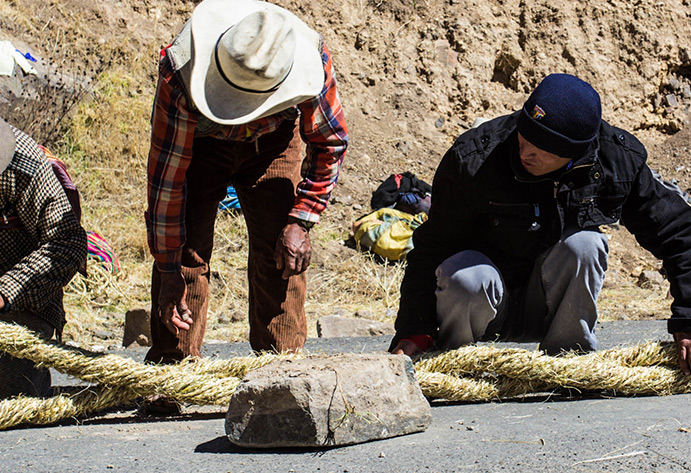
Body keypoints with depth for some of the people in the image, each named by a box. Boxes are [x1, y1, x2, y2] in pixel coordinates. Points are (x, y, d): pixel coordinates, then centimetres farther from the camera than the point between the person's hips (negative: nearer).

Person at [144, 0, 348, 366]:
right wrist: (168, 269, -27)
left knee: (279, 252, -9)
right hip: (197, 139, -1)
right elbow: (166, 173, -31)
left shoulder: (313, 60, -35)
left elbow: (330, 145, -15)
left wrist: (300, 222, -20)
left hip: (272, 138, 1)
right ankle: (172, 369, -1)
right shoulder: (181, 75, -39)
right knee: (184, 249, -12)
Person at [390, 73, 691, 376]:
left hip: (548, 313, 2)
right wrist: (415, 333, -22)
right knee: (466, 276, -36)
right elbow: (432, 247, -14)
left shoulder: (619, 162, -15)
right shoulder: (473, 160, -23)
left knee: (582, 244, -27)